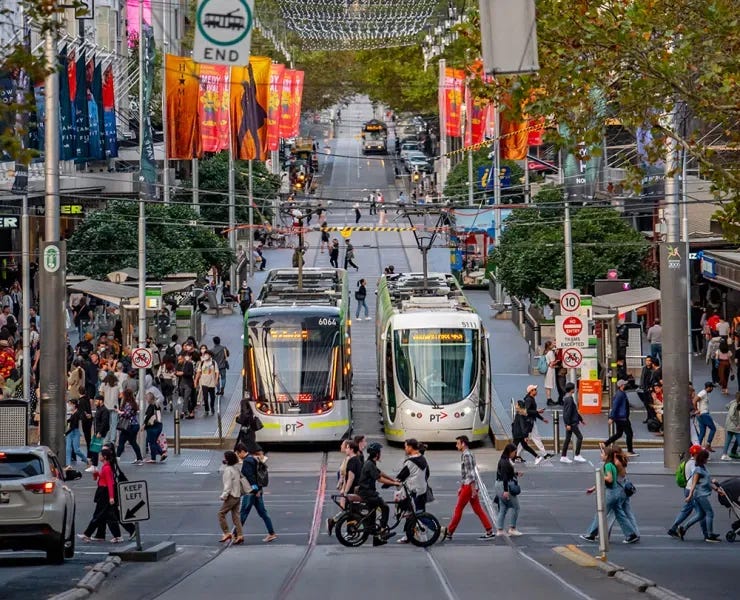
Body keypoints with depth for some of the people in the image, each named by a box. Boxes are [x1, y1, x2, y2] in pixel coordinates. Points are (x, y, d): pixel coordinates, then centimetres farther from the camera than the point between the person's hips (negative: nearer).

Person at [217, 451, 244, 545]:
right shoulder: (236, 468, 9)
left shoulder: (228, 470, -17)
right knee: (235, 515, 9)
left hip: (231, 496, -9)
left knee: (221, 514, 2)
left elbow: (228, 485, -20)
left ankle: (227, 533, 0)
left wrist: (223, 496, -14)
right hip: (237, 495, 9)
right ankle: (240, 535, 3)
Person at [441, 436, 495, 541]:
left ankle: (449, 532, 3)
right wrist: (461, 487, 26)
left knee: (458, 509, -3)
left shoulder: (467, 455, -14)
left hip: (469, 486, -10)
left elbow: (471, 473, -19)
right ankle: (490, 532, 5)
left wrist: (473, 489, -22)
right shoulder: (465, 454, 17)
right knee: (478, 509, 7)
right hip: (466, 486, 10)